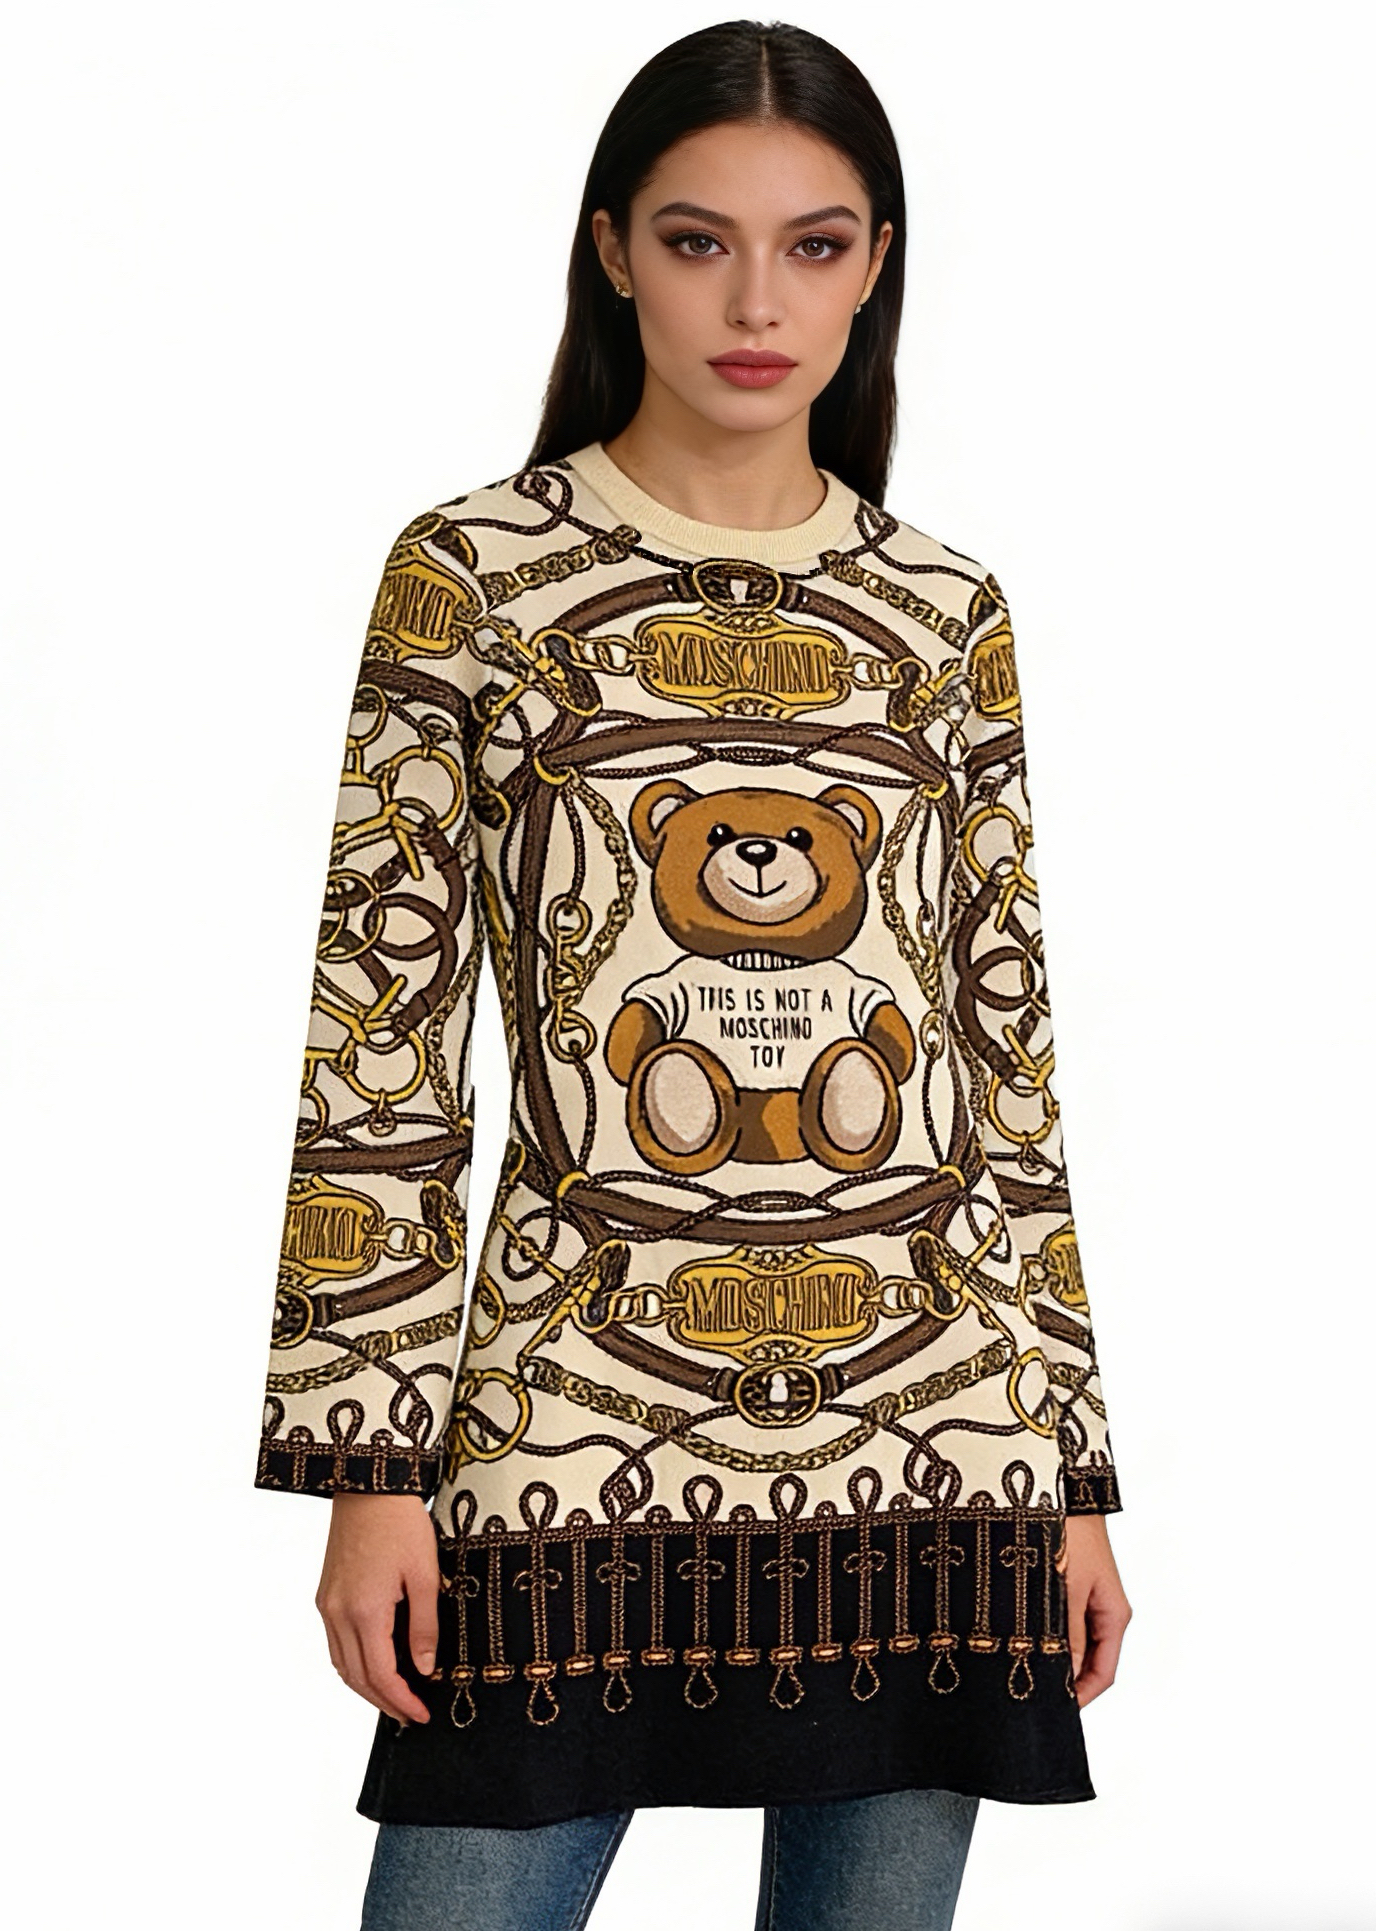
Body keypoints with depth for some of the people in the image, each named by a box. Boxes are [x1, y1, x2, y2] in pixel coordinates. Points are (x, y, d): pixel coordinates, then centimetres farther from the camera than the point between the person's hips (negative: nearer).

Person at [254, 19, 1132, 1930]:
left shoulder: (948, 612, 9)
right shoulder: (471, 573, 1)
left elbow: (1009, 1057, 11)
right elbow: (381, 1047, -1)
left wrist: (1075, 1473, 9)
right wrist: (370, 1461, -6)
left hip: (929, 1431, 3)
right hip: (580, 1425, -2)